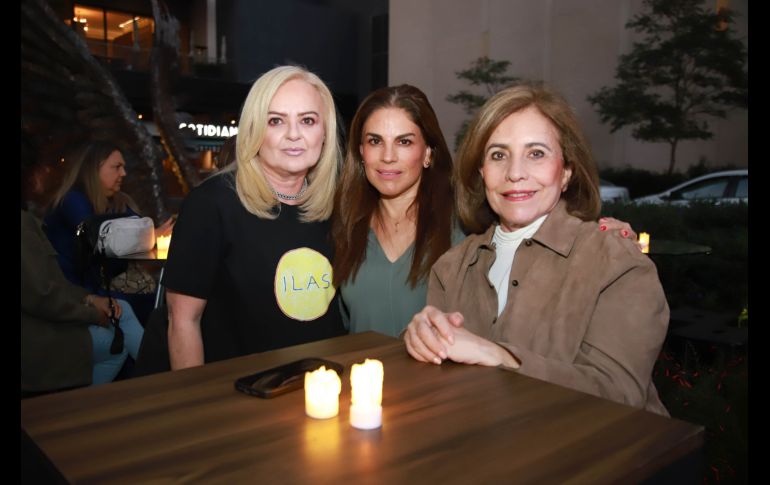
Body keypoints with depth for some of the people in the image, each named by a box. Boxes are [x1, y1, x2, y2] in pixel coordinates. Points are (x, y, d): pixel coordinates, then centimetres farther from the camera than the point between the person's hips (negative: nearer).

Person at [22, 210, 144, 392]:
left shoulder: (27, 220, 5)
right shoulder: (24, 222, -26)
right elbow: (41, 295, -27)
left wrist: (88, 298, 0)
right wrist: (92, 314, -12)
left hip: (40, 317, 9)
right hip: (35, 339, -9)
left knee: (122, 309, 10)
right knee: (120, 341, 5)